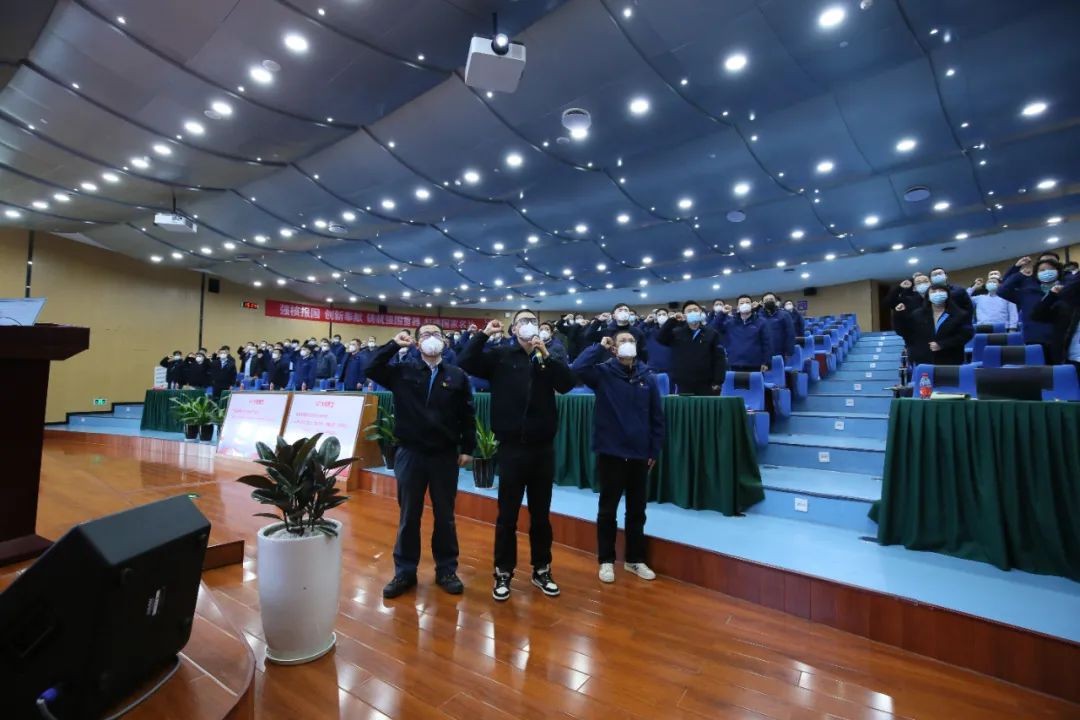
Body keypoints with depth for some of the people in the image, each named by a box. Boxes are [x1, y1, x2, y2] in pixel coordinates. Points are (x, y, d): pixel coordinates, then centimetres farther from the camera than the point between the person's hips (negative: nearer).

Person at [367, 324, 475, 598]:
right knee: (408, 516, 12)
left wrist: (467, 448, 0)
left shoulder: (457, 376, 1)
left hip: (445, 455, 0)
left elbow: (467, 416, 2)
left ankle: (446, 570, 27)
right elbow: (371, 370, -7)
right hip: (410, 453, 0)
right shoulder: (404, 370, 3)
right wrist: (393, 345, -10)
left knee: (445, 516, 12)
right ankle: (405, 571, 26)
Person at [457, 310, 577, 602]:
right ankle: (503, 573, 23)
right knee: (507, 515, 7)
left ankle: (542, 570, 29)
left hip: (543, 447, 2)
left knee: (541, 514, 14)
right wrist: (483, 334, -12)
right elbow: (465, 363, -9)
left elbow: (568, 384, -7)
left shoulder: (548, 358, 8)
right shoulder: (501, 356, 2)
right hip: (512, 446, -2)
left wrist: (546, 355, -14)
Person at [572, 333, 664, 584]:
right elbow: (578, 367, -24)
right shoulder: (604, 372, -4)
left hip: (639, 454, 3)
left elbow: (657, 417, 4)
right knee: (608, 510, 10)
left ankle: (635, 559, 31)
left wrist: (655, 450, 3)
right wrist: (600, 347, -14)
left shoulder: (647, 376, 1)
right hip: (610, 453, -2)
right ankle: (606, 560, 25)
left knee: (637, 510, 14)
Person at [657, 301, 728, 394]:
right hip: (683, 386, 0)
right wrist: (672, 320, -14)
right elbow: (660, 338, -8)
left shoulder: (711, 333, 6)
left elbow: (719, 358, 2)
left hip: (706, 385, 0)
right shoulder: (677, 333, 7)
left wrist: (718, 382, -6)